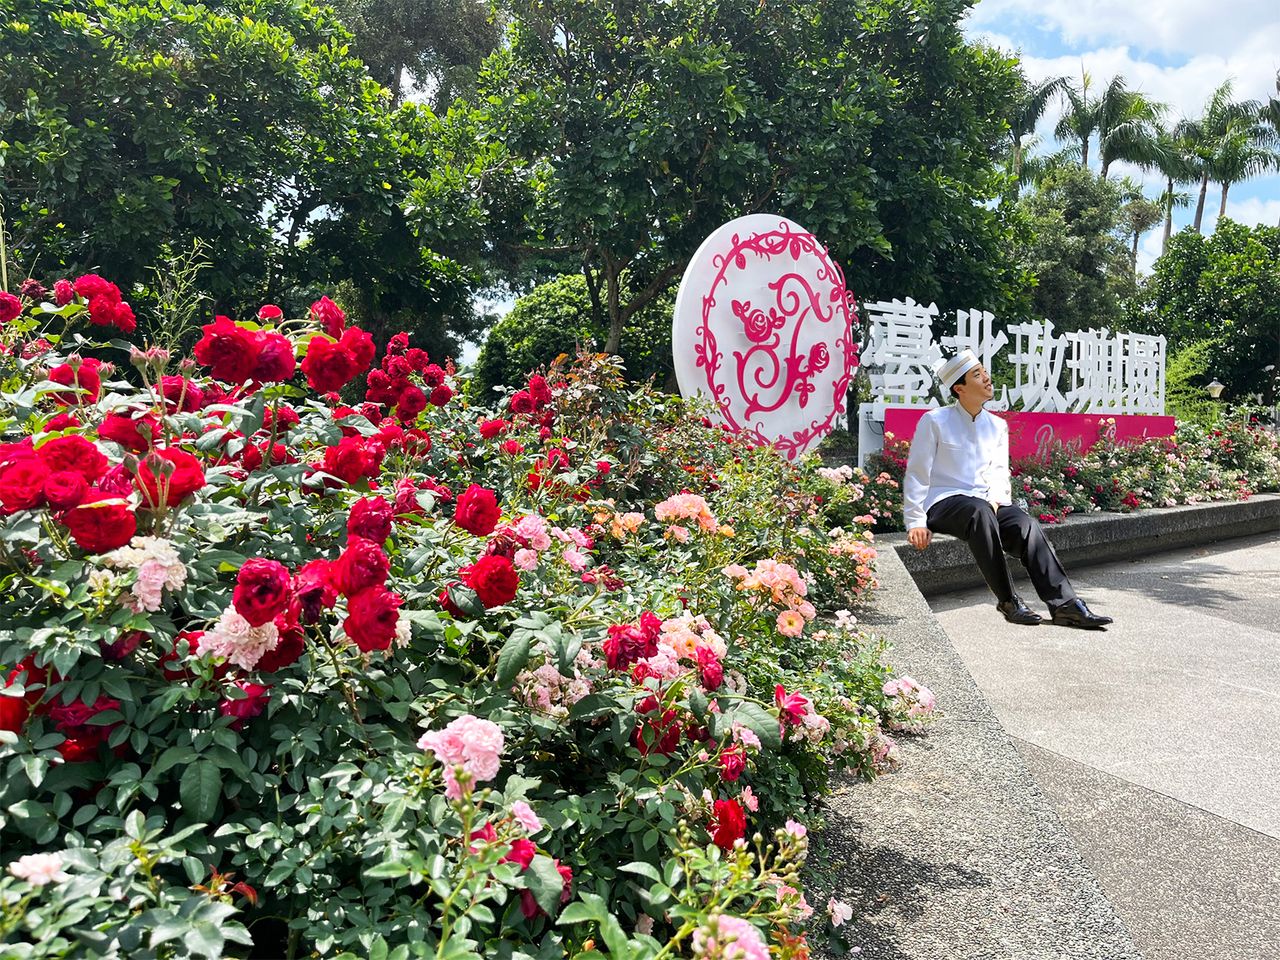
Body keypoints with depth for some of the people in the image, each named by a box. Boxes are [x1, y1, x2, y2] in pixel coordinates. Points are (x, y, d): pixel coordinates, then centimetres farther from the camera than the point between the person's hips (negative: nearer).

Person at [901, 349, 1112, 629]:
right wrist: (916, 522, -11)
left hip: (985, 504, 5)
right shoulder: (934, 421, -1)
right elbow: (917, 474, -4)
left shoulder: (997, 425, 15)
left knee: (1026, 524, -25)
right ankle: (1008, 600, -32)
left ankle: (1064, 604, -28)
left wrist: (995, 498, -12)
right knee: (979, 511, -37)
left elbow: (999, 469, 11)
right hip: (943, 503, -5)